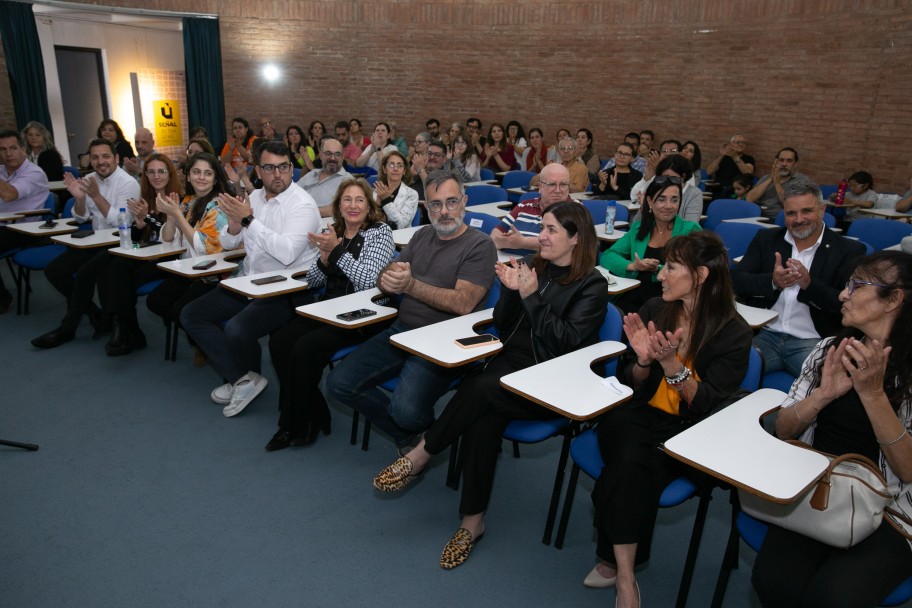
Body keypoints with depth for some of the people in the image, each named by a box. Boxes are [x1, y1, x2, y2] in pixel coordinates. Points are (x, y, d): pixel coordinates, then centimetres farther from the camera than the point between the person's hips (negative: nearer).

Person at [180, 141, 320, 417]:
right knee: (191, 314, 1)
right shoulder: (254, 197, 10)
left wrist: (249, 220, -24)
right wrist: (235, 225, -11)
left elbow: (287, 253, -28)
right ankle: (242, 379, -5)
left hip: (287, 290, -8)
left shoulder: (302, 204, -13)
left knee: (236, 330, -30)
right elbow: (226, 244, 12)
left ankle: (246, 378, 5)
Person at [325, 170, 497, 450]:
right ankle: (409, 438, 9)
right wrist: (389, 278, -13)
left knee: (406, 410, -29)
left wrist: (411, 285, -22)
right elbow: (383, 281, 13)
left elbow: (463, 303, -17)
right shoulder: (422, 236, 17)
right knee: (339, 383, -4)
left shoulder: (480, 245, -5)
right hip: (401, 330, 7)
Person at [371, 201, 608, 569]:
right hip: (510, 364, 4)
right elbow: (502, 327, 12)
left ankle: (420, 456, -11)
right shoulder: (532, 266, 13)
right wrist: (510, 291, -7)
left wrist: (532, 296, -18)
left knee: (479, 390, -31)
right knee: (482, 420, -27)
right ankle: (473, 521, -17)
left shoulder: (592, 286, -3)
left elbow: (566, 341, -14)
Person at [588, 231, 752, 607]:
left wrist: (672, 364, -26)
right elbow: (629, 386, 7)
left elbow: (708, 407, -12)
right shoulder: (653, 310, 2)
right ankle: (625, 575, -19)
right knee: (631, 461, -30)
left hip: (686, 431, -2)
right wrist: (643, 360, -15)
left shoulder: (734, 333, -7)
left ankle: (614, 560, -11)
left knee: (631, 470, -30)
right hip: (636, 413, 3)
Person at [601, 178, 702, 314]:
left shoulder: (690, 230, 6)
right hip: (634, 298, 3)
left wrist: (658, 269, -21)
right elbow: (607, 257, 7)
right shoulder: (638, 228, 15)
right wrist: (632, 266, -12)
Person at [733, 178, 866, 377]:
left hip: (812, 341, -2)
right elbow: (736, 280, 4)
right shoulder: (766, 239, 13)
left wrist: (810, 284, -19)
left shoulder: (849, 250, 5)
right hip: (765, 334, 2)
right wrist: (772, 281, -15)